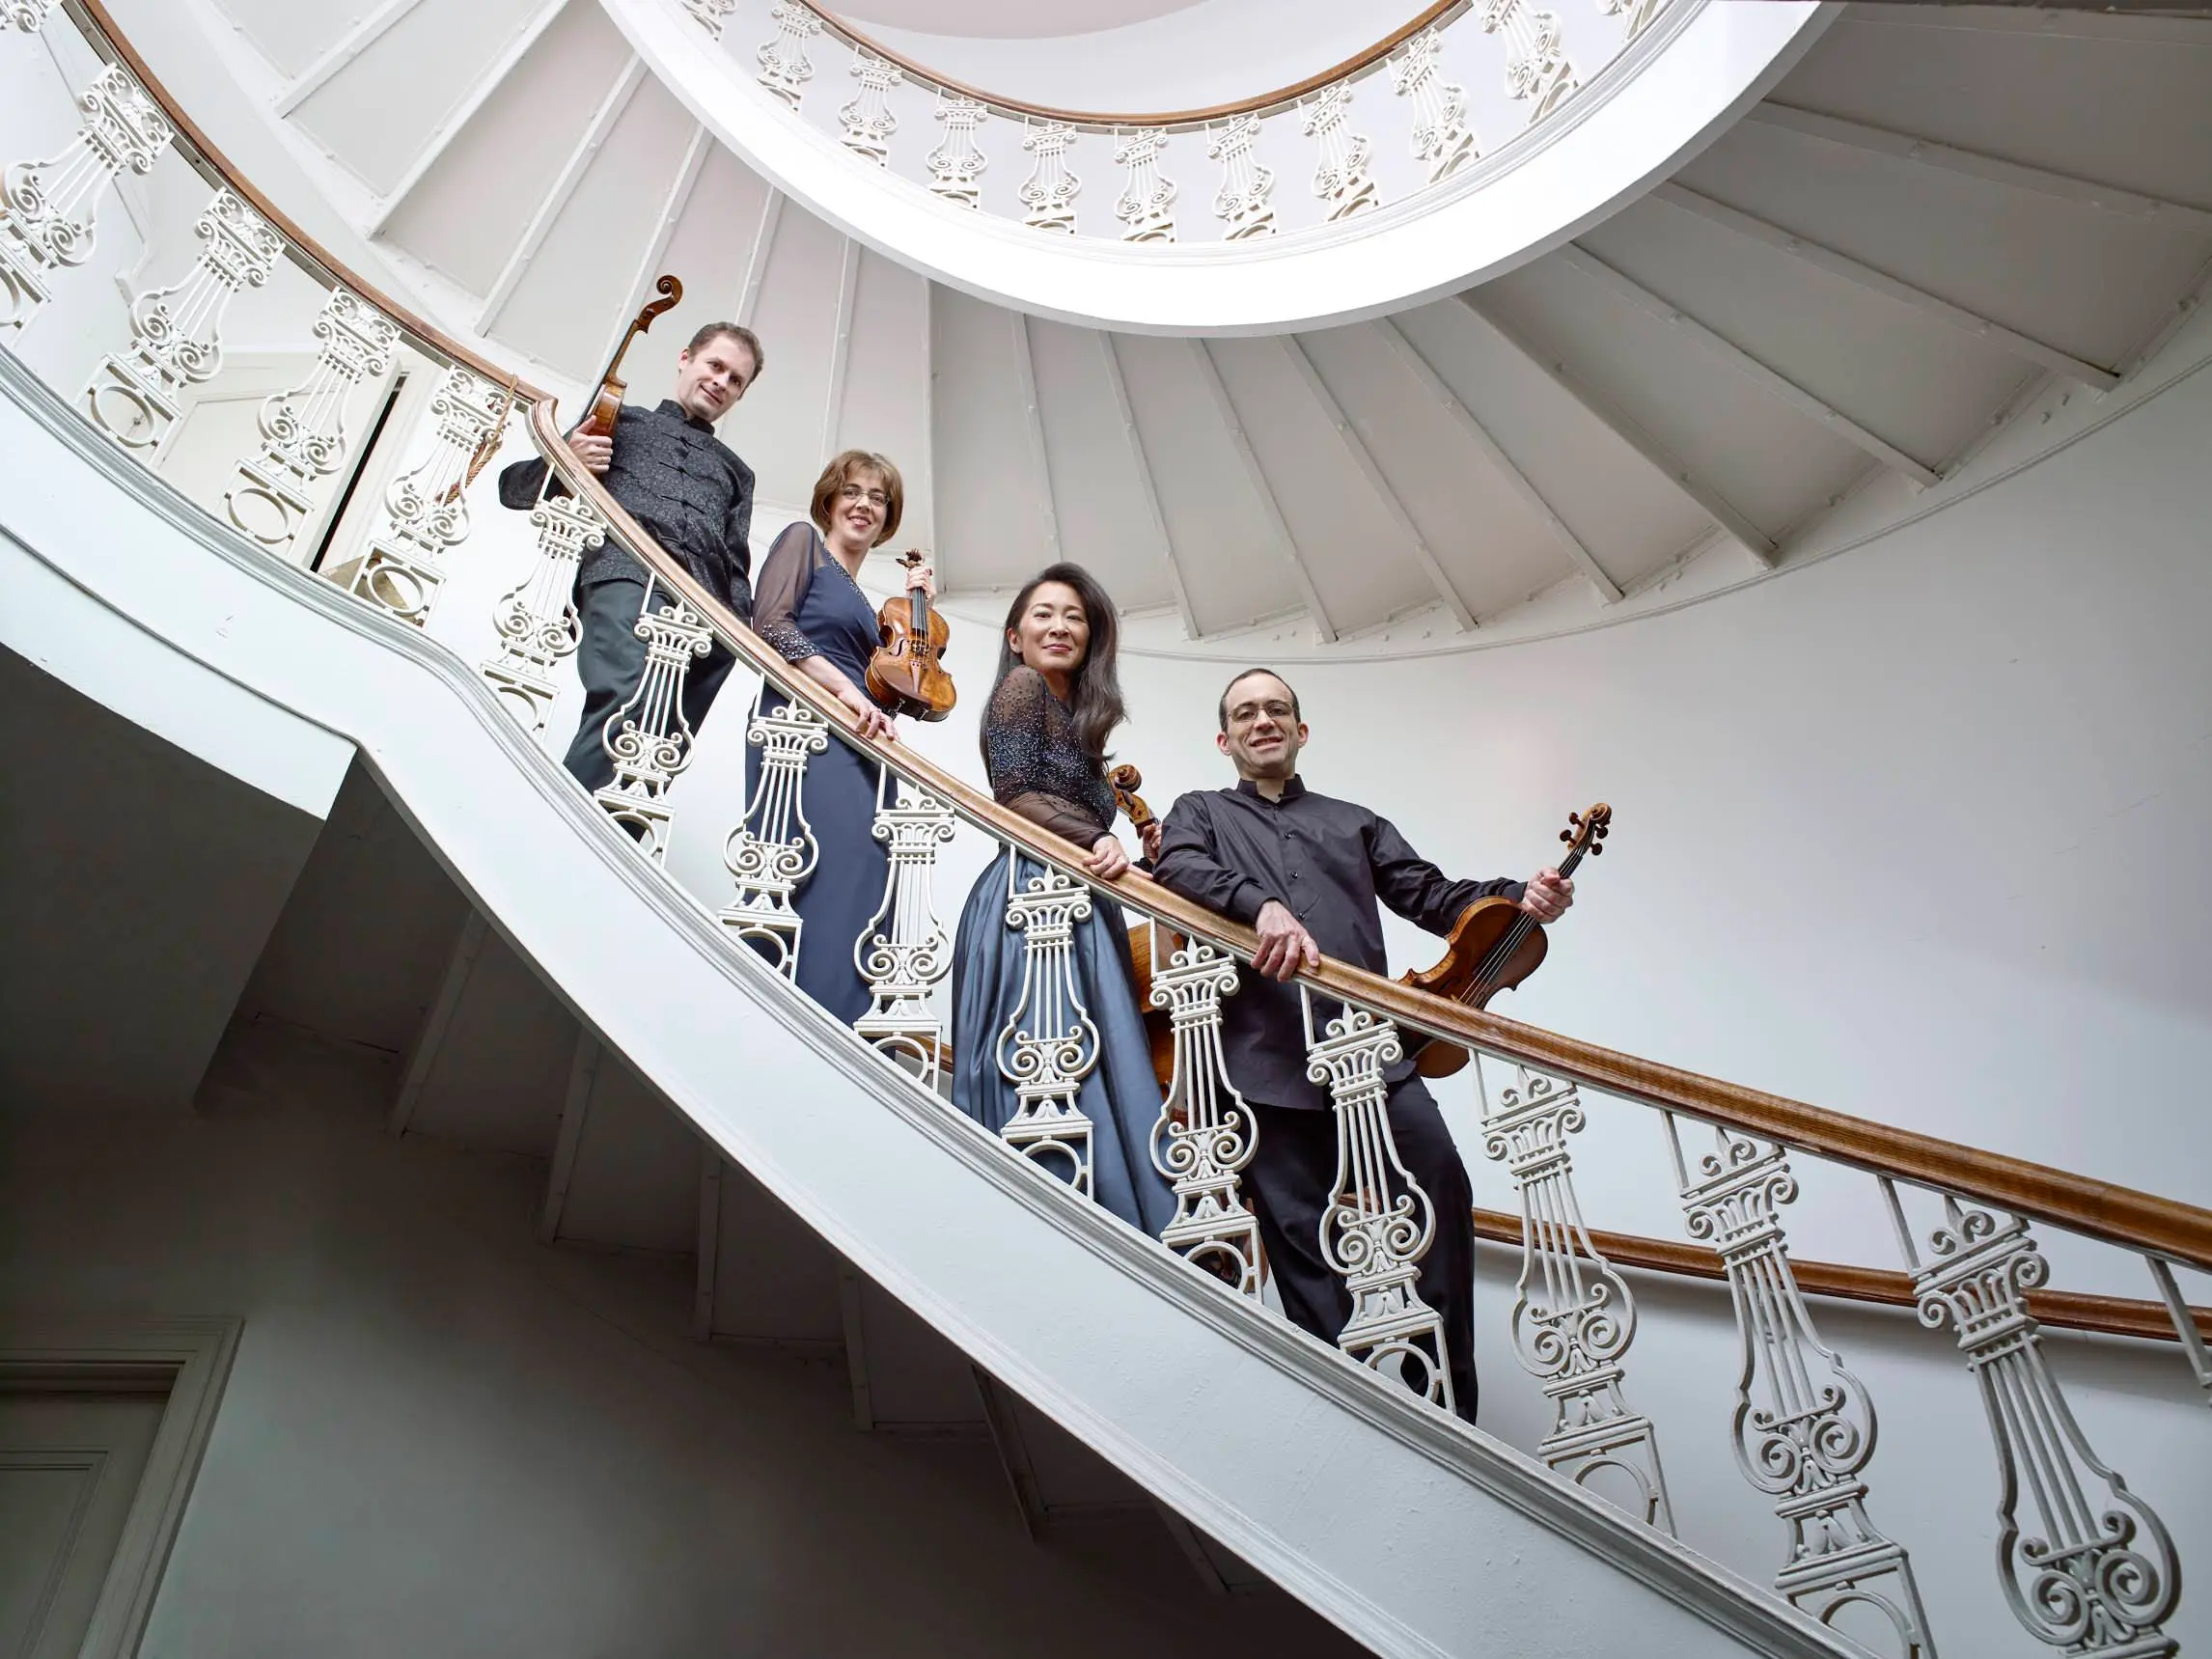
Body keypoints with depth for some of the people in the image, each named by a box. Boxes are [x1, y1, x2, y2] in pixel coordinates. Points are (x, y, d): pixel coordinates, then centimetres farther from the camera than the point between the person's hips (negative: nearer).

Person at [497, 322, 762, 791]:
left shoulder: (735, 471, 36)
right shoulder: (620, 419, 27)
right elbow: (513, 487, 23)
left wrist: (742, 627, 5)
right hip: (626, 571, -4)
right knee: (628, 701, -34)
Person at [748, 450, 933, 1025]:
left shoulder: (864, 600, 31)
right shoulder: (803, 540, 12)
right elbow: (771, 624, -4)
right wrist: (844, 687, -13)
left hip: (858, 749, 8)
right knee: (843, 873, -25)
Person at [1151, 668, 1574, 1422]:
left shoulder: (1354, 822, 28)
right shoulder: (1201, 812, 20)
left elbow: (1430, 895, 18)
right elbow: (1177, 867, -3)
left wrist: (1519, 900, -1)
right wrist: (1261, 903, -23)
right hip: (1267, 1052, -1)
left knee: (1442, 1186, -13)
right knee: (1300, 1233, -3)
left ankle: (1449, 1403, 0)